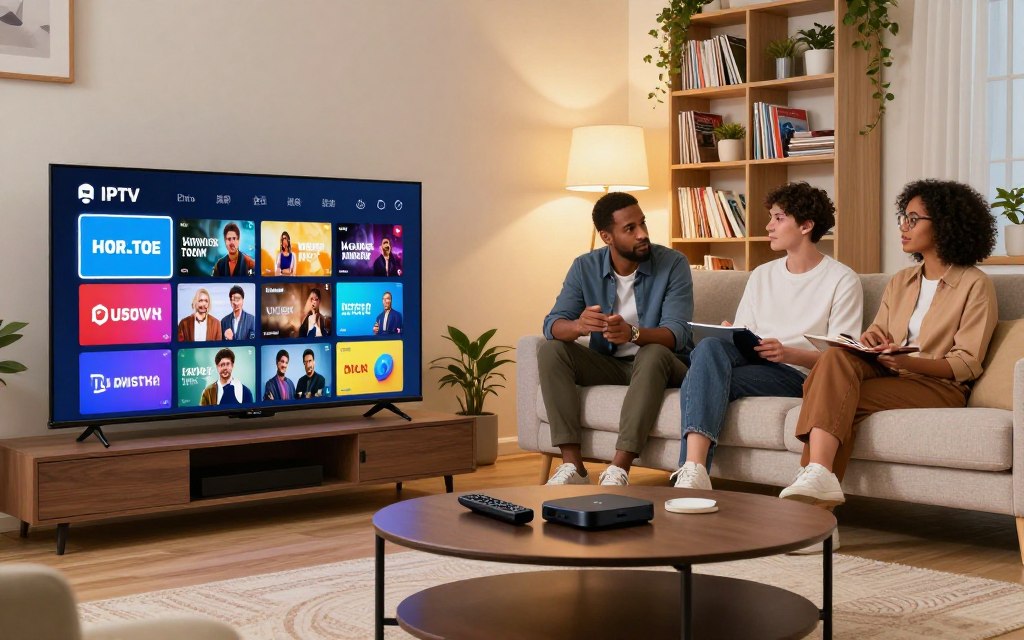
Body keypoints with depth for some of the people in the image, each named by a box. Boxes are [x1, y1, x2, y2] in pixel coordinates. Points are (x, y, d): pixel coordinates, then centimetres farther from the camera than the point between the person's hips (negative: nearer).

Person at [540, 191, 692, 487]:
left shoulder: (673, 264, -12)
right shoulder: (585, 267, -3)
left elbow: (677, 334, -23)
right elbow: (552, 325, -12)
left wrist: (632, 333, -45)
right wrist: (578, 326, -38)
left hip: (661, 366, -3)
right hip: (607, 365, 4)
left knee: (654, 354, -36)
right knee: (550, 351, -19)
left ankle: (619, 470, -41)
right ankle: (572, 465, -26)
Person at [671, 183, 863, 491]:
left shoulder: (843, 280, 4)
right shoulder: (762, 275, 23)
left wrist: (789, 354, -21)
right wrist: (728, 335, -6)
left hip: (796, 374, -5)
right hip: (749, 359, 5)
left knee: (707, 381, -32)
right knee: (709, 346, -32)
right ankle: (693, 470, -48)